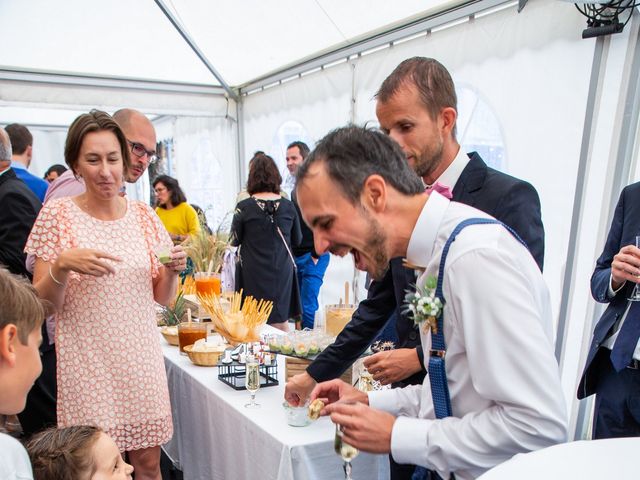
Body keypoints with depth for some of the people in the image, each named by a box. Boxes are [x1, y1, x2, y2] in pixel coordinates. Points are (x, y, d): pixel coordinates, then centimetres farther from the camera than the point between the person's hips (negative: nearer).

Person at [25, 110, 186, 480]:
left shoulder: (144, 216, 3)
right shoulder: (57, 215, -5)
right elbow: (42, 303, -4)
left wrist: (173, 270, -12)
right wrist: (62, 265, -23)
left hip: (141, 358, 3)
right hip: (86, 363, -2)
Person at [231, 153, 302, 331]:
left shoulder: (244, 207, -11)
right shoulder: (288, 206, -5)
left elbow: (234, 241, 2)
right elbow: (297, 240, 8)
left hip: (254, 275, -2)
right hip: (282, 273, 2)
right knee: (281, 320, 14)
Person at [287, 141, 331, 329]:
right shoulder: (296, 190, 17)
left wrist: (316, 255, -16)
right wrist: (292, 254, 15)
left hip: (313, 257, -8)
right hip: (297, 257, 8)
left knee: (308, 307, -8)